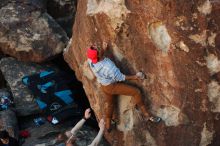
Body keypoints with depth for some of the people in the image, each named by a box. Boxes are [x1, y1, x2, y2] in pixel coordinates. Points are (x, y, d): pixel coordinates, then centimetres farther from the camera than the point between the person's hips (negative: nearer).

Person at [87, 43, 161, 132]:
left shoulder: (90, 61, -19)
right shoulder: (108, 67, -38)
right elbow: (120, 78, -22)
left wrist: (103, 50, 6)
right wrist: (134, 77, -12)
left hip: (104, 86, 7)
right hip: (113, 86, -7)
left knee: (109, 104, 29)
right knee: (136, 92, -1)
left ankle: (108, 126, 46)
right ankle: (147, 115, 6)